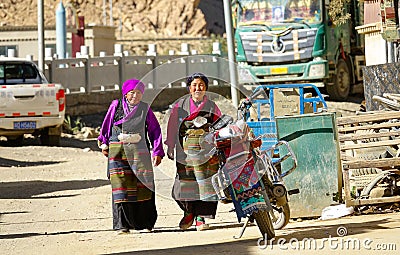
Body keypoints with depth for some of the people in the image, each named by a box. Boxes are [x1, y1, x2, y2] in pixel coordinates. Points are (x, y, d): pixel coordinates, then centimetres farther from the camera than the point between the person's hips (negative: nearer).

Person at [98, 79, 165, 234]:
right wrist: (104, 144, 17)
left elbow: (155, 131, 7)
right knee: (121, 186, -6)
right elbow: (107, 125, 17)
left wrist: (157, 152, 1)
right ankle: (122, 224, -5)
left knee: (142, 186, -2)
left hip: (139, 151, 0)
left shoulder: (145, 109, 6)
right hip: (118, 150, 0)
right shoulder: (116, 106, 7)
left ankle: (144, 223, 8)